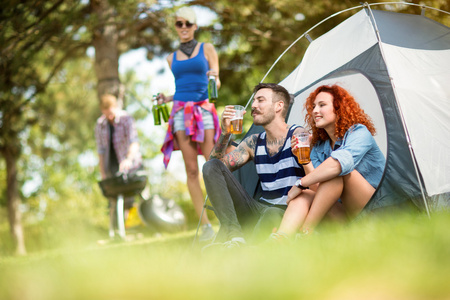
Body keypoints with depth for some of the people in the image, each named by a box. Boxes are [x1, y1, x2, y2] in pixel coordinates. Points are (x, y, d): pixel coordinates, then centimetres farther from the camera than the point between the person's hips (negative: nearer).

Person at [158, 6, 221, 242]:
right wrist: (166, 99, 8)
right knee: (191, 170, -4)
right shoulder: (172, 58, 19)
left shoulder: (207, 49, 10)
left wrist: (215, 78, -15)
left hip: (204, 110, -2)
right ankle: (205, 225, -4)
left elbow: (215, 84, 7)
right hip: (181, 111, 2)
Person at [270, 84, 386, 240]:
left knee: (337, 171, -30)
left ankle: (305, 231, -29)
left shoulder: (359, 133, -10)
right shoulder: (319, 146, 13)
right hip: (347, 216, 6)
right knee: (305, 195, -20)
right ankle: (278, 241, -45)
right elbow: (318, 188, 2)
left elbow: (340, 162, -34)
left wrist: (301, 183, -28)